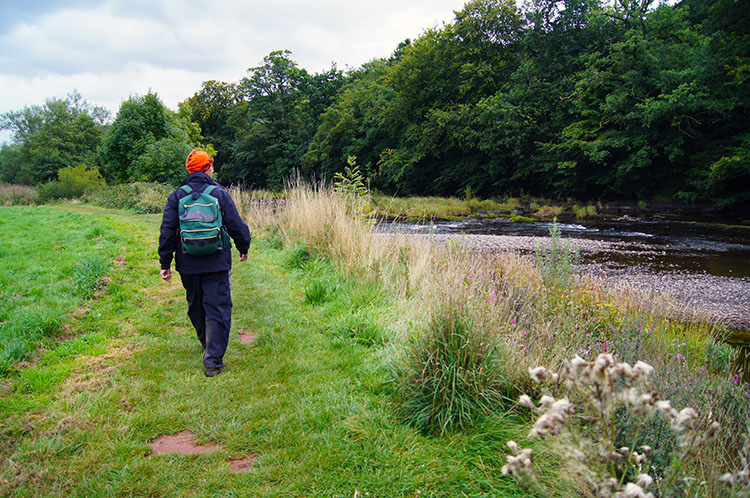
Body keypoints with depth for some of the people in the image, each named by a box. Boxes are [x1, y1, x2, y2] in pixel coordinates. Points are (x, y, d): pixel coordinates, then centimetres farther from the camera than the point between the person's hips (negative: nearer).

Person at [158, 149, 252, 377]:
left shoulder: (176, 197, 1)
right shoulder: (219, 194, -5)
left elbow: (167, 232, -1)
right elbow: (237, 226, -2)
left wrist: (165, 263, 6)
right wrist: (244, 248, 15)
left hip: (188, 265, 3)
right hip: (216, 264, -3)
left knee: (196, 308, 19)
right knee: (218, 309, 0)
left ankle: (209, 348, 37)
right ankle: (213, 360, -4)